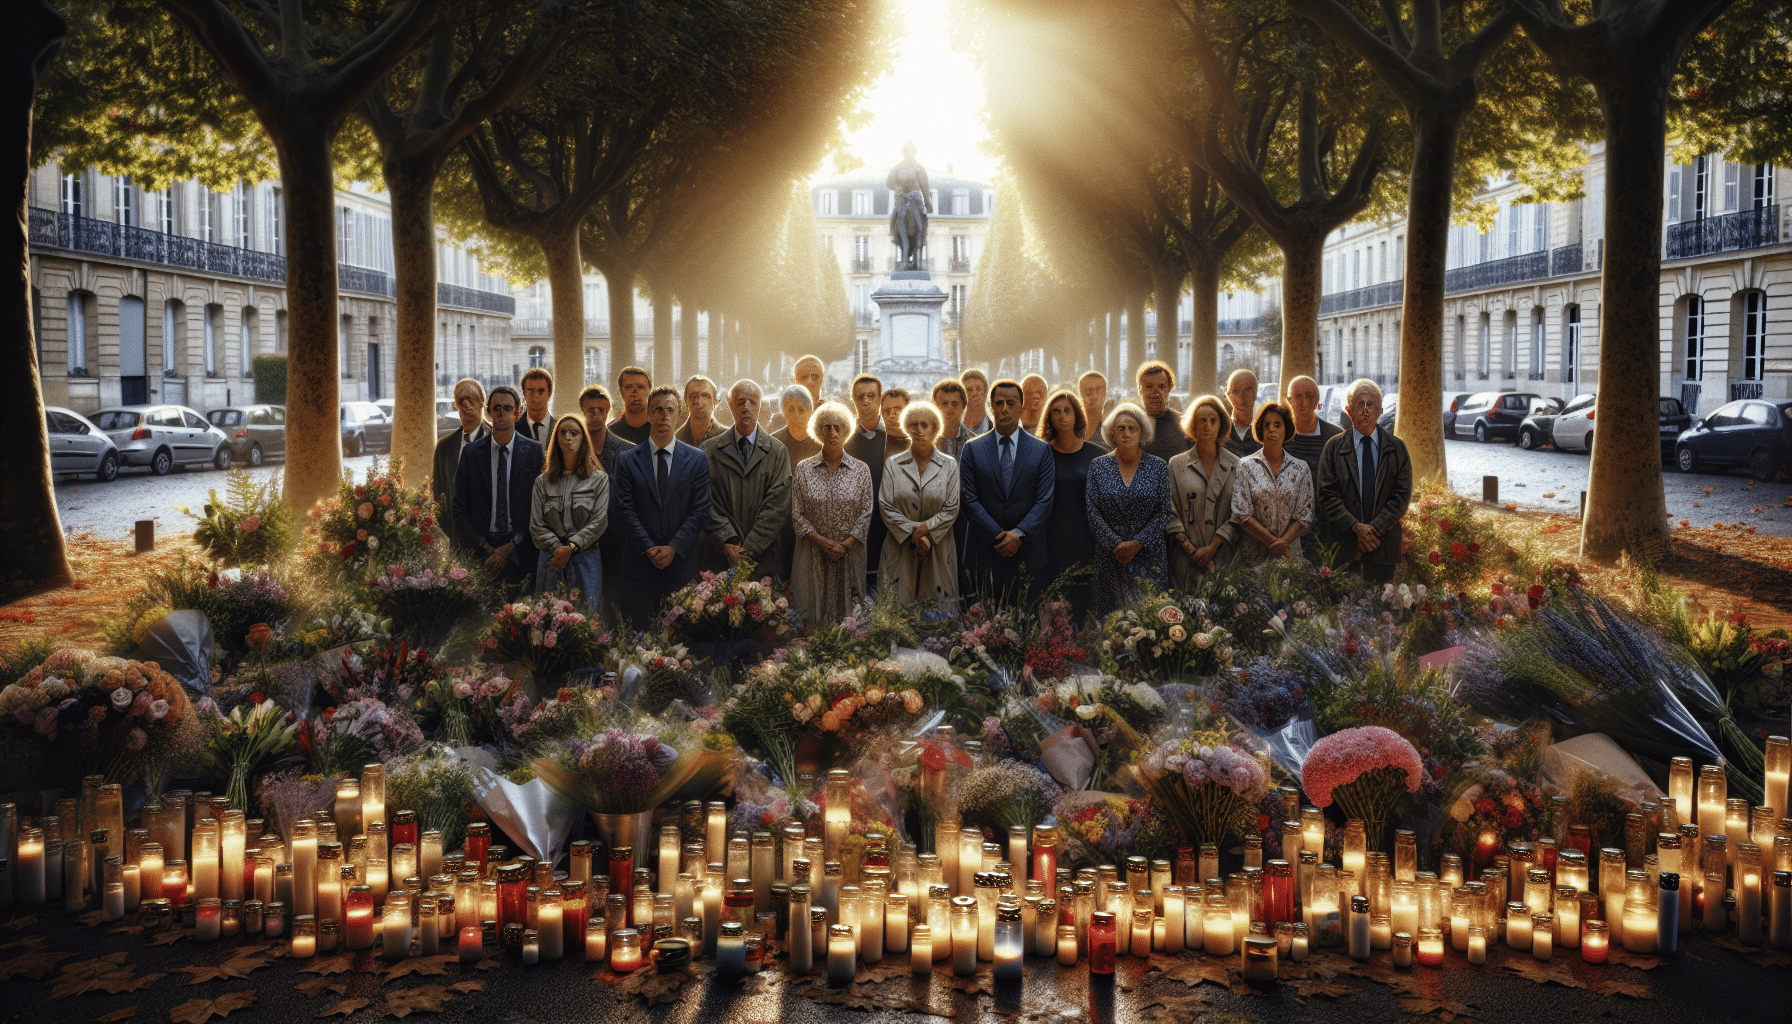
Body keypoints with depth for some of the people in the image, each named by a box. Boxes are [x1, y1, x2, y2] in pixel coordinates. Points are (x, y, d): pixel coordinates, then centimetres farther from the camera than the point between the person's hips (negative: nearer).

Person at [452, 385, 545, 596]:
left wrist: (510, 546, -8)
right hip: (480, 552, 1)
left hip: (520, 551, -1)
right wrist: (484, 547, -5)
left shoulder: (534, 451, 3)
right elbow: (460, 508, 5)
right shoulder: (471, 452, 7)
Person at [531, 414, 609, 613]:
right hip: (552, 560, 2)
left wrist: (571, 547, -9)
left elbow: (599, 522, -1)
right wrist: (557, 548, -7)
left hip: (586, 559, -2)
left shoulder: (599, 479, 7)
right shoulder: (543, 481, 13)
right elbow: (536, 525, 7)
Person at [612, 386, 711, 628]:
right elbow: (625, 510, 0)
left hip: (682, 563, 0)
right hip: (640, 563, 0)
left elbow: (700, 511, 1)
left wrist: (674, 548, -10)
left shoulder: (697, 459, 7)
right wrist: (649, 548, -11)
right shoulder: (627, 461, 7)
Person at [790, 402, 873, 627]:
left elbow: (866, 513, 2)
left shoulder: (861, 470, 4)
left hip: (849, 552, 0)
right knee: (811, 613, 0)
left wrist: (846, 544, -9)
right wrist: (821, 541, -11)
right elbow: (797, 513, 1)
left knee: (848, 614, 1)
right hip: (813, 554, 0)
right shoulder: (803, 469, 4)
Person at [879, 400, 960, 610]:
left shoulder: (950, 465, 4)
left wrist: (924, 530, -11)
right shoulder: (893, 464, 5)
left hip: (938, 550, 0)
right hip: (900, 549, 0)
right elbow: (886, 508, -1)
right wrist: (914, 535, -9)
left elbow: (951, 510, 0)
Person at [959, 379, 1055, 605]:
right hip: (984, 551, 0)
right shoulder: (972, 449, 6)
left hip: (1027, 551, 0)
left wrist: (1018, 534, -12)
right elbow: (968, 500, 0)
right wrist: (999, 536, -9)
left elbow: (1044, 501, 1)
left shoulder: (1041, 450, 7)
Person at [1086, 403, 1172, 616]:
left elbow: (1164, 513, 0)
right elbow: (1092, 511, -1)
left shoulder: (1158, 467, 3)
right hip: (1109, 555, 0)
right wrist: (1115, 544, -11)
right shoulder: (1098, 467, 4)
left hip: (1149, 553, 0)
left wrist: (1137, 543, -10)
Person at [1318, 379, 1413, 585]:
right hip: (1344, 542, -1)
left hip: (1384, 544, 1)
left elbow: (1402, 495, 1)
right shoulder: (1334, 447, 5)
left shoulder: (1397, 448, 8)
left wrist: (1375, 528, -10)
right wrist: (1355, 527, -13)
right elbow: (1328, 495, -2)